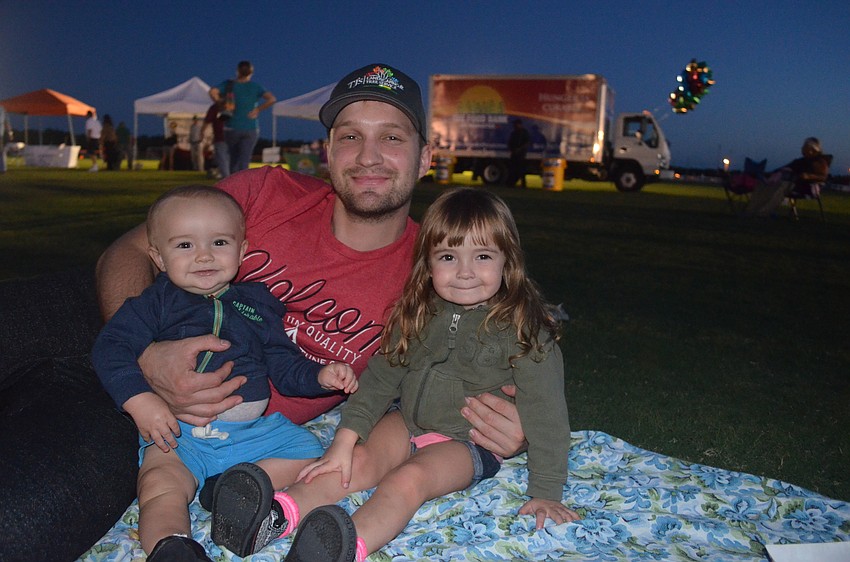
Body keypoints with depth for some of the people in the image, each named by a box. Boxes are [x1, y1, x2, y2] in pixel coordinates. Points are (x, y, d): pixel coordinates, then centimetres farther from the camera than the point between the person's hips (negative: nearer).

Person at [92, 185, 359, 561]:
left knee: (307, 451, -10)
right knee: (160, 484, -28)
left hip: (251, 428, 3)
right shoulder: (157, 302, 7)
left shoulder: (257, 303, 14)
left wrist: (320, 376, -2)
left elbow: (284, 366, 18)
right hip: (175, 431, -3)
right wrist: (140, 400, -19)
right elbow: (111, 347, -4)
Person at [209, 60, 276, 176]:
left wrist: (221, 104, -1)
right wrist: (258, 109, -5)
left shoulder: (228, 84, 1)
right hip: (250, 129, -1)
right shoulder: (256, 87, -1)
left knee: (234, 158, 18)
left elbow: (212, 92, -14)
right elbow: (272, 99, -14)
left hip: (232, 128, 1)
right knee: (244, 161, -3)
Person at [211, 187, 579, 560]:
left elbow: (545, 411, -12)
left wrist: (546, 491, -12)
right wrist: (345, 439, -8)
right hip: (407, 421, 5)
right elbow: (380, 377, 1)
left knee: (408, 478, -32)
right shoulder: (418, 313, 0)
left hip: (468, 443, -5)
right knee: (358, 462, -21)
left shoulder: (523, 328, -14)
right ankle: (277, 514, -38)